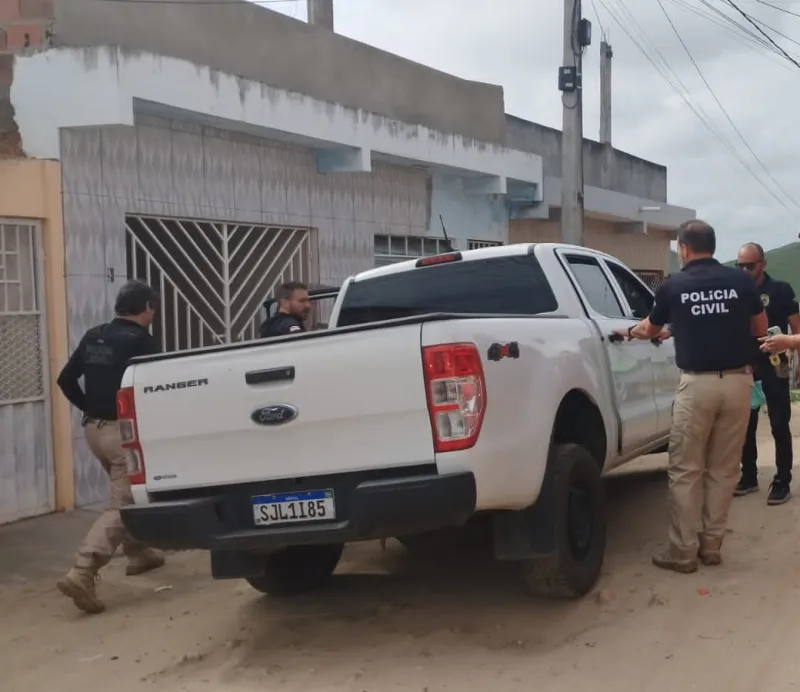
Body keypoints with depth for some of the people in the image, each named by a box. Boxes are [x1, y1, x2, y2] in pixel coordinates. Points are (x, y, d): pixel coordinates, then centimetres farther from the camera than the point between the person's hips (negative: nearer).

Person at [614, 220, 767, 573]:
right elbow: (760, 329, 16)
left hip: (696, 384, -3)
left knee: (685, 471, 5)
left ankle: (683, 551, 8)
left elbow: (651, 329, 18)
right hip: (737, 381, 3)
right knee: (723, 470, 11)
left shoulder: (673, 286, 1)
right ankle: (711, 545, 18)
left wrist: (630, 332, 40)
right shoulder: (741, 281, 4)